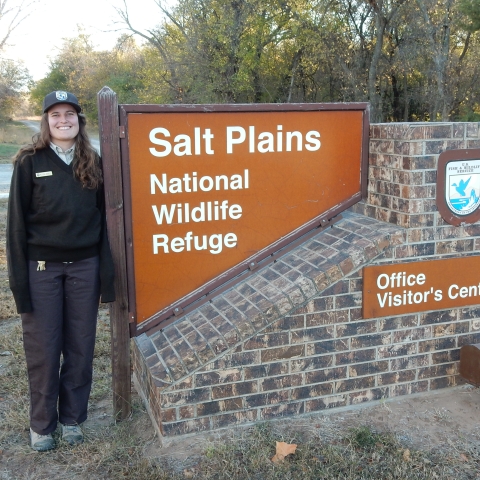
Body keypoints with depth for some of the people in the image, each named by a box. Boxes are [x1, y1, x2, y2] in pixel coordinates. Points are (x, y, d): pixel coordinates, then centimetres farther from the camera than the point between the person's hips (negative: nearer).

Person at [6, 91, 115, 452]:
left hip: (84, 266, 2)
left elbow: (103, 218, 5)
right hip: (42, 266, -2)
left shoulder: (93, 163, 5)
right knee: (43, 349, 7)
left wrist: (106, 271, -1)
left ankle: (73, 418, 28)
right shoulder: (30, 162, -3)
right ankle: (42, 424, 25)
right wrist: (19, 277, -7)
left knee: (80, 346, 10)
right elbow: (17, 222, -3)